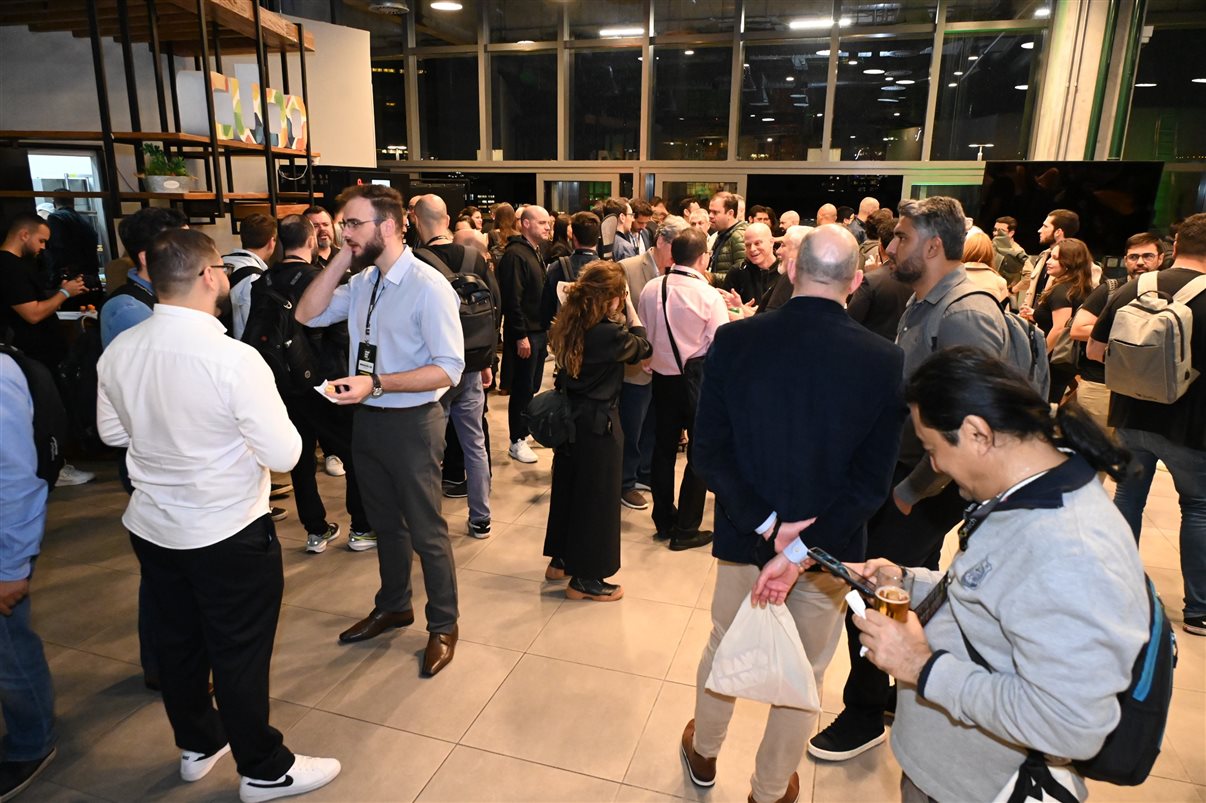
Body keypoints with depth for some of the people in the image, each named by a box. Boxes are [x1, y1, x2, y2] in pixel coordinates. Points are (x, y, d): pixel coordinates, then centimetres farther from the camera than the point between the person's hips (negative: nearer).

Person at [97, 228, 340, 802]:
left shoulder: (118, 352, -5)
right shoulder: (233, 358, -26)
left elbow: (113, 432, 10)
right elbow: (283, 455, -21)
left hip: (150, 528, 7)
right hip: (227, 535, -6)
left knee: (177, 642, 22)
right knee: (240, 654, 10)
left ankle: (197, 745, 45)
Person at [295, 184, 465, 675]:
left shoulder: (428, 286, -19)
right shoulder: (363, 281, 4)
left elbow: (448, 370, -22)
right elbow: (308, 315, 2)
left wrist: (376, 384, -29)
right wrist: (341, 259, -6)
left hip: (411, 423, -7)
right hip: (367, 418, 7)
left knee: (426, 531, 8)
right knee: (385, 523, 23)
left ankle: (443, 625, 29)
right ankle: (393, 606, 45)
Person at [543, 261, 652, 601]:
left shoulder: (567, 326, -3)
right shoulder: (610, 333, -23)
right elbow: (641, 347, -5)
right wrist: (630, 308, 1)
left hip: (569, 416, 8)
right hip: (599, 423, -8)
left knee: (566, 486, 21)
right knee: (597, 496, 6)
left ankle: (560, 560, 37)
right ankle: (585, 579, 17)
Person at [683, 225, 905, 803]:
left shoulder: (734, 340, -14)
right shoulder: (884, 361, -15)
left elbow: (709, 452, -14)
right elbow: (872, 481, -17)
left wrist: (767, 524, -13)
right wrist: (805, 551, -18)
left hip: (745, 535, 2)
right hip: (831, 542, -1)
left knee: (724, 645, 25)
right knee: (804, 674, 19)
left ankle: (704, 752, 49)